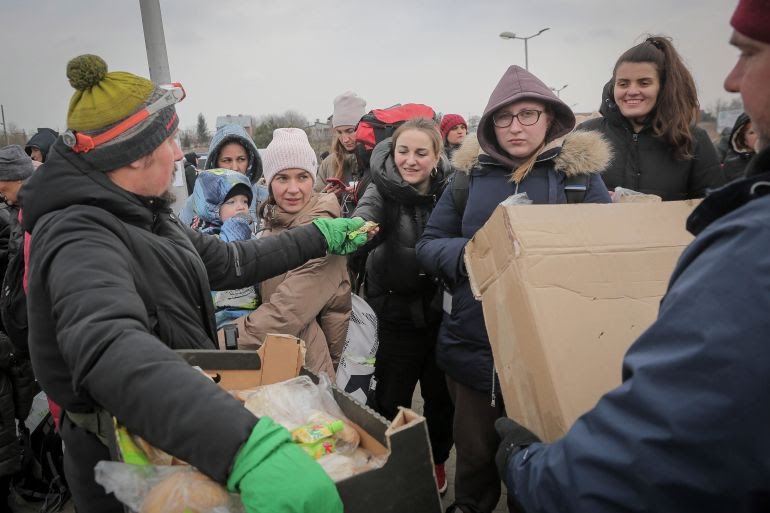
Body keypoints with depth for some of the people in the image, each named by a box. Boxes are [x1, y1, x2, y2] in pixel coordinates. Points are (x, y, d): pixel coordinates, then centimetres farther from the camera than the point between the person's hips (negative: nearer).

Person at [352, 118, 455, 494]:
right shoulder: (383, 190, -11)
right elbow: (364, 222, -32)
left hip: (443, 312, 2)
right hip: (398, 314, -2)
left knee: (441, 395, 17)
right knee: (391, 402, 8)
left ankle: (436, 460, 43)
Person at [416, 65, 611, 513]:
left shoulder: (580, 170, 0)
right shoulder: (470, 173, 4)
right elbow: (429, 246, 4)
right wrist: (469, 253, -16)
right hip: (474, 345, 2)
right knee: (475, 450, 19)